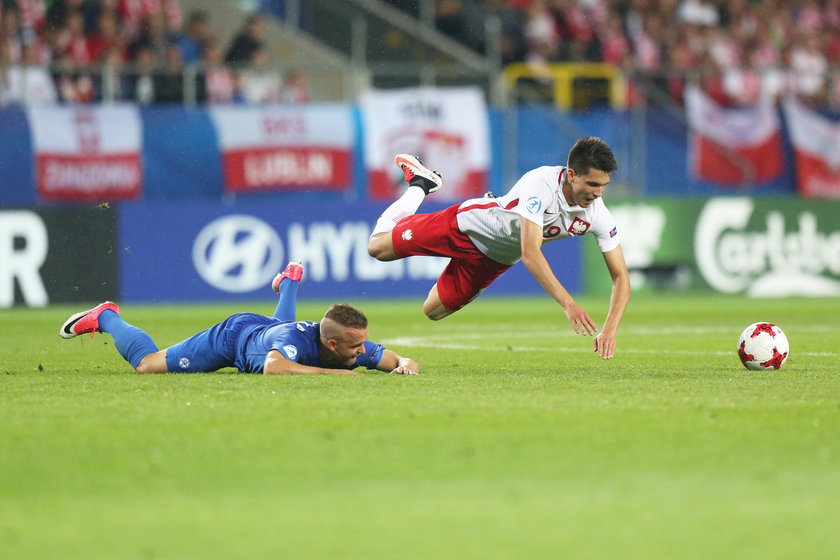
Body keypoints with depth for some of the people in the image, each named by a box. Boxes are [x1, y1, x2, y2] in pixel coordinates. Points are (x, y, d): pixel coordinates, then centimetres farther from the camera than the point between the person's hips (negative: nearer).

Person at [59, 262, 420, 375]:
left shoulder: (357, 348, -31)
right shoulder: (300, 342, -47)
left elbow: (389, 358, -18)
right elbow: (272, 366, -65)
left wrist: (404, 364, -42)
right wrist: (331, 372, -62)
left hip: (269, 327, 6)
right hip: (233, 335, -6)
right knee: (146, 364, 6)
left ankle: (290, 282, 71)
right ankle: (106, 319, 31)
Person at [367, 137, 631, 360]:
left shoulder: (598, 216, -24)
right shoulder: (541, 184, -39)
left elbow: (620, 276, -19)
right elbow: (530, 252, -46)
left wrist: (609, 331, -34)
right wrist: (568, 304, -54)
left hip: (495, 259, 5)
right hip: (467, 224, -5)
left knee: (433, 311, 17)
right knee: (378, 247, 4)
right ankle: (419, 184, 32)